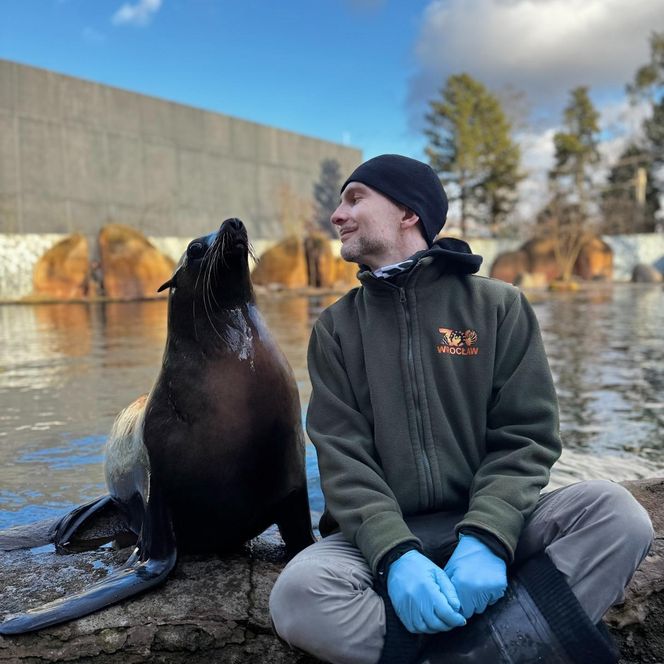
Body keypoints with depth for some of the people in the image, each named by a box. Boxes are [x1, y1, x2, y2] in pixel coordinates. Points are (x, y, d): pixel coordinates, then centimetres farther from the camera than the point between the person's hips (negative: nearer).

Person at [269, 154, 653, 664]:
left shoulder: (498, 305, 4)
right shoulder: (336, 328, 7)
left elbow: (524, 436, -4)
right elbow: (343, 456, -4)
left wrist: (485, 539, -22)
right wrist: (394, 554, -22)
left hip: (486, 525, 0)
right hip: (382, 533, 1)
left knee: (613, 511, -26)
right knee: (297, 595, -30)